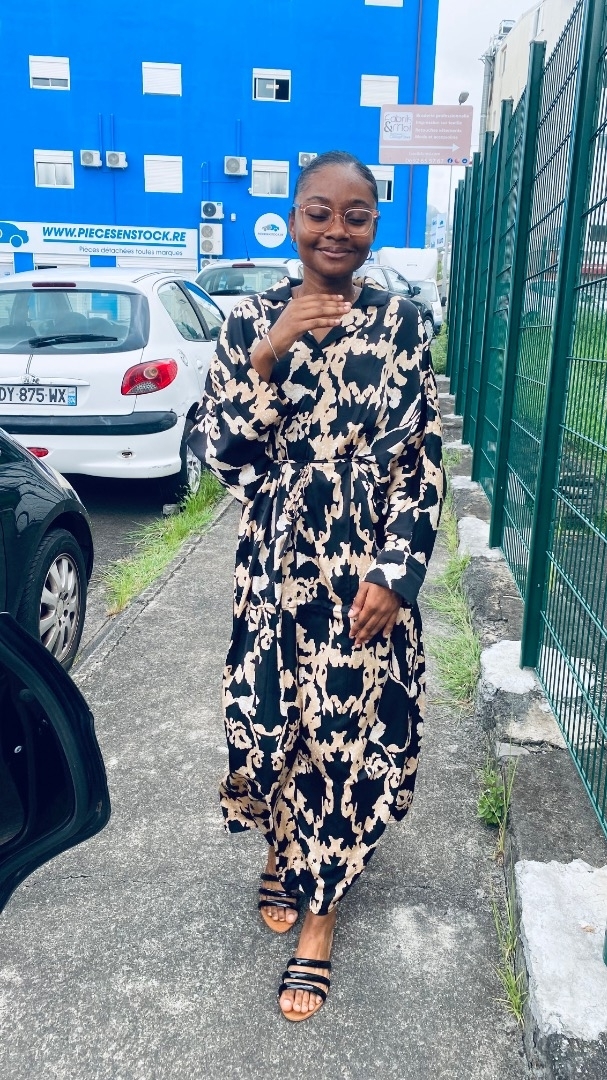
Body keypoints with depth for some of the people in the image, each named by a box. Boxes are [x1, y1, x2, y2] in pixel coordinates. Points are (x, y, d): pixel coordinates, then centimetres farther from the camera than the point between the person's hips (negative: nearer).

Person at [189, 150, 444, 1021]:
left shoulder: (401, 322, 0)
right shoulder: (254, 320, 1)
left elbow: (425, 460, -2)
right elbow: (220, 452, -6)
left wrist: (394, 573, -10)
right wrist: (269, 354, -18)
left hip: (368, 572, 0)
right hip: (278, 565, 1)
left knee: (353, 730, 5)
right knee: (277, 719, 11)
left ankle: (320, 916, 26)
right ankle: (284, 853, 44)